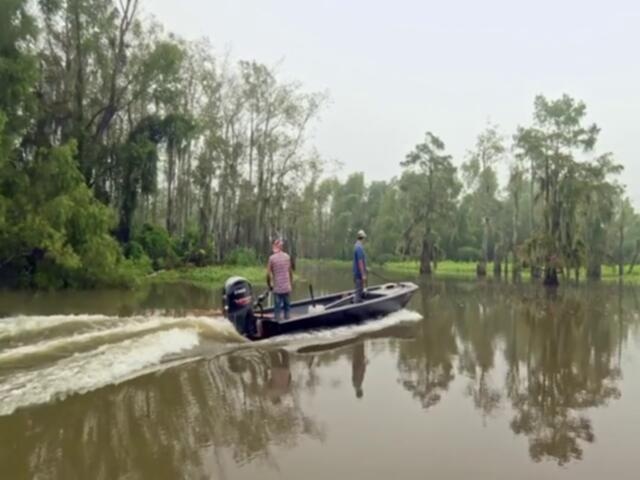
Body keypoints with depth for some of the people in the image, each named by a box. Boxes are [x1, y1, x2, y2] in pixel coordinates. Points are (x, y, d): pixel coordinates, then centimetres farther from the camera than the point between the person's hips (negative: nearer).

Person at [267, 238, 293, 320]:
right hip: (287, 288, 3)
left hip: (277, 288, -3)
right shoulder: (287, 256, 1)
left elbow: (268, 274, -11)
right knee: (287, 307, 13)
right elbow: (290, 272, 5)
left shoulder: (272, 258, -8)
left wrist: (269, 285, 4)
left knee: (277, 308, 2)